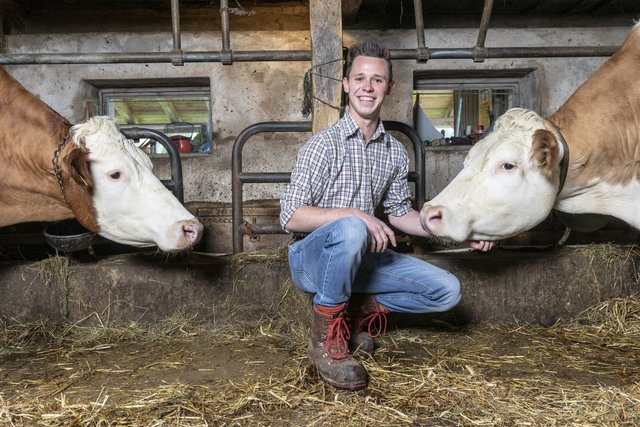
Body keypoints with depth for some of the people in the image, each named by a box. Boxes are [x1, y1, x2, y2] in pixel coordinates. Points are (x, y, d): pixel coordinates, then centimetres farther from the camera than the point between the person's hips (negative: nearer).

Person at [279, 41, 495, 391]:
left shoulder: (395, 152, 4)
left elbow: (399, 213, 15)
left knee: (447, 290, -5)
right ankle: (325, 337, -18)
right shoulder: (323, 145, -14)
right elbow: (291, 217, -20)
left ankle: (358, 309, 10)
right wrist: (354, 214, -29)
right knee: (350, 230, -39)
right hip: (310, 257, -5)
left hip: (359, 256, 6)